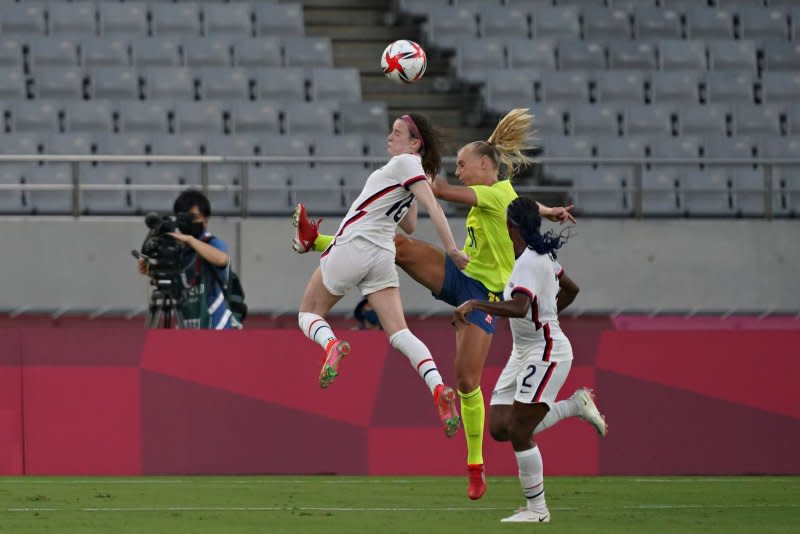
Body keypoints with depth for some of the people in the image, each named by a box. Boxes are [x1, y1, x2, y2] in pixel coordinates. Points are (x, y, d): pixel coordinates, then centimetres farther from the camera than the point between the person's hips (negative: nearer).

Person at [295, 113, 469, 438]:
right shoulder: (415, 171, 18)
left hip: (353, 246, -7)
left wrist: (451, 249, -23)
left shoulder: (405, 163, -7)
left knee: (309, 313, 9)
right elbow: (410, 226, 28)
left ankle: (331, 344, -24)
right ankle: (439, 390, -25)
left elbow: (433, 206, -18)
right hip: (383, 257, 7)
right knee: (399, 334, -4)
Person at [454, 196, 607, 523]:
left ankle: (537, 509, 3)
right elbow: (571, 288, 24)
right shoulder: (542, 254, 8)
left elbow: (520, 308, -38)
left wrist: (475, 304, -40)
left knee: (519, 432, -8)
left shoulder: (529, 261, -21)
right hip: (523, 352, 10)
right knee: (500, 428, 5)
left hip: (546, 353, -10)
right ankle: (576, 405, 17)